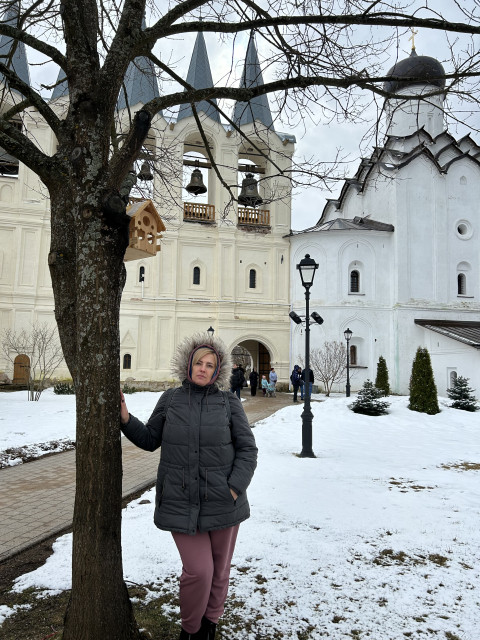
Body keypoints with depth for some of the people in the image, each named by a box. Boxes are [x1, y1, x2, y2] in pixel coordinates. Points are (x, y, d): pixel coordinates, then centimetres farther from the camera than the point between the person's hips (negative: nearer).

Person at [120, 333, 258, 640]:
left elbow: (247, 450, -2)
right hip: (181, 503, 0)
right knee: (198, 571, -4)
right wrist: (126, 419, -4)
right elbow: (150, 440, 10)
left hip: (221, 503, 1)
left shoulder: (229, 403, -2)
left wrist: (234, 488, -11)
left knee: (219, 569, 15)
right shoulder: (170, 399, 2)